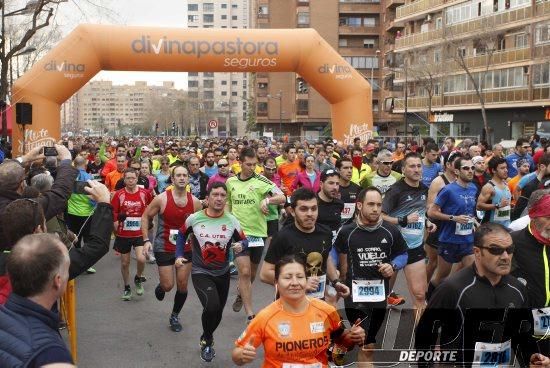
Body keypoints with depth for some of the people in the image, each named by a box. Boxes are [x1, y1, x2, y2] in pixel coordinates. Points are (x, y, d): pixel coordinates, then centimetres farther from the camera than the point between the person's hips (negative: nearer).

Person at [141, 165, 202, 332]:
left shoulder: (195, 202, -6)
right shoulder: (162, 198, -14)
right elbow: (145, 217, -3)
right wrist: (146, 240, -11)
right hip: (164, 248, -2)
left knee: (183, 285, 3)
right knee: (168, 285, -1)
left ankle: (175, 316, 26)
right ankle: (160, 286, 38)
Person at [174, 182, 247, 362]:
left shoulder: (232, 221, -10)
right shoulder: (194, 218, -11)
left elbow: (244, 241, 1)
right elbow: (182, 234, 8)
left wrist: (240, 245, -22)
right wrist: (179, 255, 0)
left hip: (223, 273, 3)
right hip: (201, 272, -3)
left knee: (218, 312, 16)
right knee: (212, 306, -25)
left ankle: (206, 338, 50)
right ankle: (207, 341, 5)